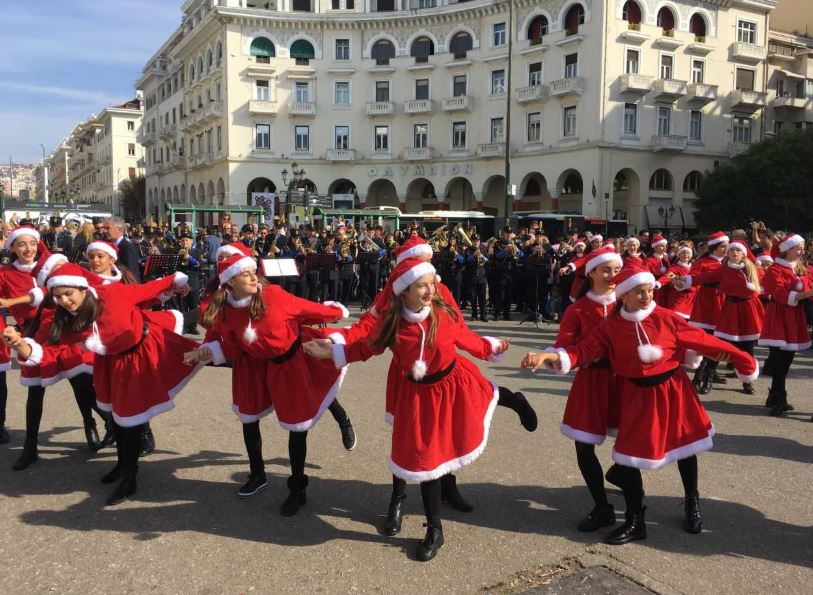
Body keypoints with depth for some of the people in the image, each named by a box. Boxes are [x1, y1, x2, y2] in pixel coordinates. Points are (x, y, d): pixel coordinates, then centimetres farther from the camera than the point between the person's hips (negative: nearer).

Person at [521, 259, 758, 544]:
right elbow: (583, 351, -15)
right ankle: (635, 521, 17)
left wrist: (739, 358, -4)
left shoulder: (666, 318, -10)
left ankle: (692, 504, 42)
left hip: (673, 390, 0)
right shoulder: (609, 327, -9)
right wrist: (549, 356, -31)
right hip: (638, 396, 0)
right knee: (630, 452, 0)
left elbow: (700, 339, -6)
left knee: (684, 445, 15)